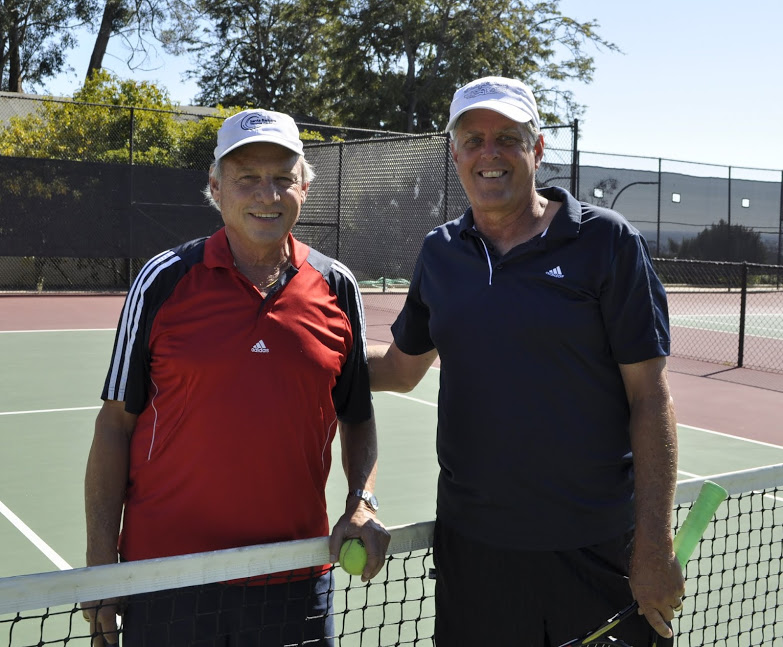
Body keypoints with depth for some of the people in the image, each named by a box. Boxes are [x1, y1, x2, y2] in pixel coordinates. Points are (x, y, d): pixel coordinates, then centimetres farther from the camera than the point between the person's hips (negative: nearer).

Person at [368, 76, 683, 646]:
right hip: (470, 541, 3)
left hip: (597, 549, -3)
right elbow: (400, 368, 19)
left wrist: (654, 544, -12)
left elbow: (650, 398, -7)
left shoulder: (606, 241, -6)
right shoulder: (438, 252, 6)